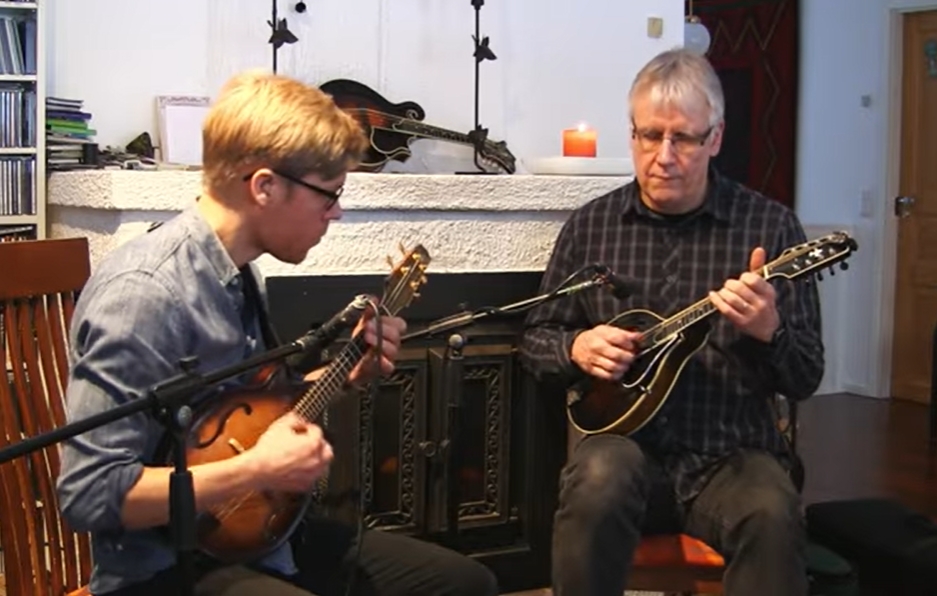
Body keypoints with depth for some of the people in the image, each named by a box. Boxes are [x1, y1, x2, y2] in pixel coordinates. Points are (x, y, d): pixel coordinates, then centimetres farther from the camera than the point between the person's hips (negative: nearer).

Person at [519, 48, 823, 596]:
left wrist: (768, 331, -23)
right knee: (602, 477, -33)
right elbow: (536, 338, 14)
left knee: (772, 516, -32)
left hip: (731, 453, -1)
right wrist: (576, 348, -9)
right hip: (627, 440, 1)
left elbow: (806, 378, -1)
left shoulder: (770, 225, -1)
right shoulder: (591, 225, 5)